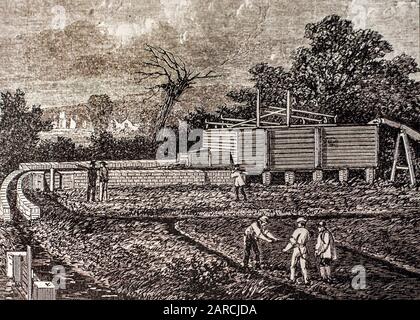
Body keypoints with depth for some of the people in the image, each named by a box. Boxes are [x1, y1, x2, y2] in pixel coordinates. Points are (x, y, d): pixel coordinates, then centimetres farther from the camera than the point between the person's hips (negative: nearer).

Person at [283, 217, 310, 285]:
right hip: (304, 249, 4)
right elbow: (306, 240, 12)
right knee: (303, 266, 9)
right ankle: (306, 280, 2)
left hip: (297, 249, -4)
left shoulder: (297, 231, -11)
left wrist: (286, 249, -3)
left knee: (293, 265, 11)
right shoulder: (306, 231, 4)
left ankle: (292, 279, 12)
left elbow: (292, 242, -12)